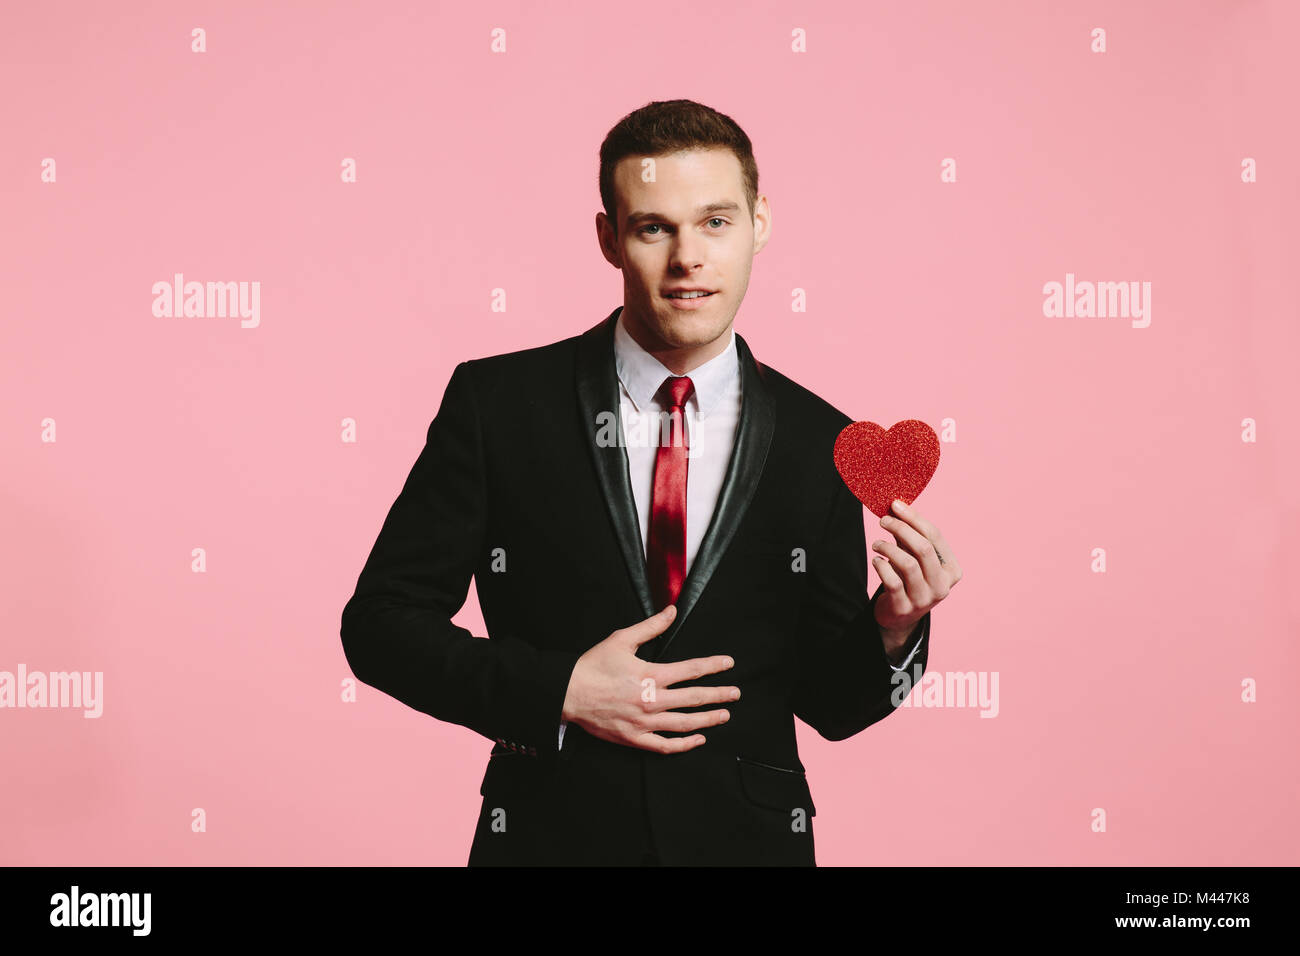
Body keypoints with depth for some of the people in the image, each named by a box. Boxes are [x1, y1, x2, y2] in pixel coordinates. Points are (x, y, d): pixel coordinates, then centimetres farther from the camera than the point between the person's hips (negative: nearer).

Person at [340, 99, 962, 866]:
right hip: (550, 834, -1)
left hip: (747, 835, 2)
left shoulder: (819, 445, -4)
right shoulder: (496, 402, -8)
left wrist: (892, 630, -17)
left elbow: (829, 704, 2)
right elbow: (380, 620, -5)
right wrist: (558, 691, -16)